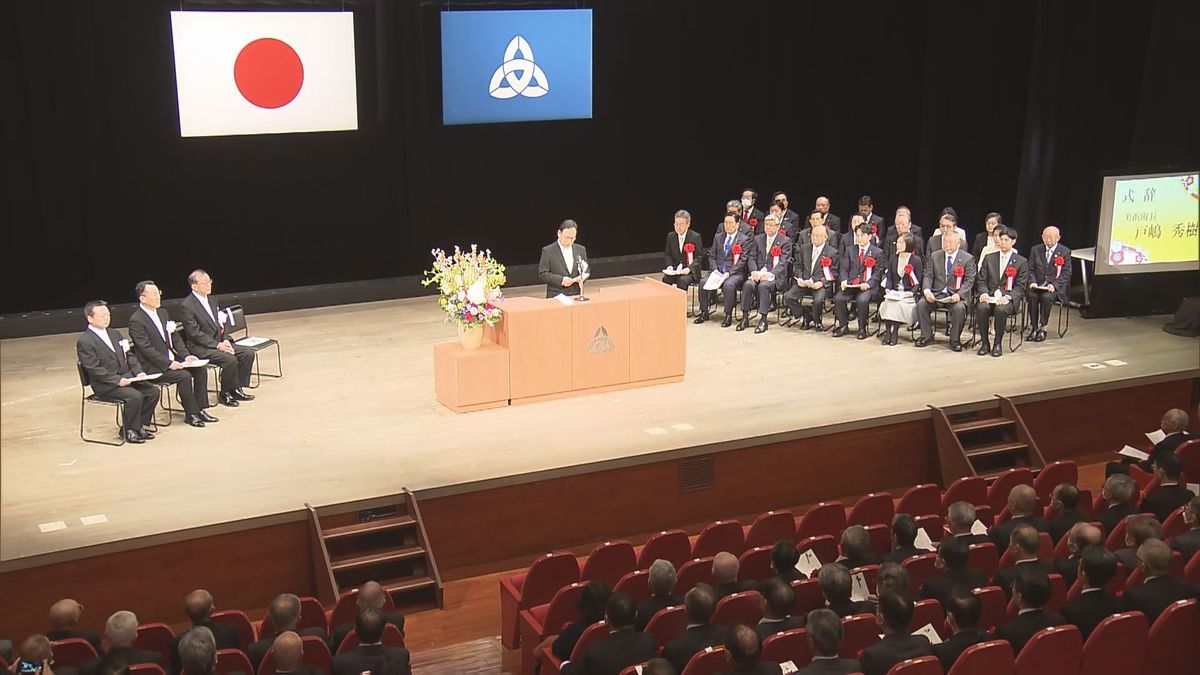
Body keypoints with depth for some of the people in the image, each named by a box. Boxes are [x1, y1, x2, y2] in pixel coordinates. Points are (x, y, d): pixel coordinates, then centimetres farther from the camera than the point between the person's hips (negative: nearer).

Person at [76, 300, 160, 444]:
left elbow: (129, 355, 17)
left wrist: (139, 372, -2)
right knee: (135, 396, -28)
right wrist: (117, 380, -23)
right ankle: (129, 431, -9)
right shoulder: (84, 341, -8)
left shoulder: (114, 334, 18)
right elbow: (94, 369, -15)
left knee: (153, 391, -12)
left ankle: (140, 425, 2)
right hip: (105, 385, -8)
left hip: (126, 377, 8)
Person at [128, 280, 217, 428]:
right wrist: (168, 364, -24)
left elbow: (175, 337, 13)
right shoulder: (136, 320, -14)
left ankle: (200, 409, -1)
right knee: (184, 376, -26)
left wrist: (186, 355, -2)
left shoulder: (163, 313, 12)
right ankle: (191, 414, -12)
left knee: (200, 369, -7)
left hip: (171, 360, 8)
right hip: (153, 367, -8)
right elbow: (146, 349, -19)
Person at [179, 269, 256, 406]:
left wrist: (225, 340, -2)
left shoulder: (211, 300, 12)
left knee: (248, 353, -7)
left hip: (219, 342, 8)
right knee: (230, 359, -29)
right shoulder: (186, 305, -13)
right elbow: (195, 333, -17)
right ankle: (225, 395, -9)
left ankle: (236, 389, 3)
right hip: (200, 347, -8)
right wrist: (217, 345, -22)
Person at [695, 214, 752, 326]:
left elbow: (743, 260, -8)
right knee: (703, 282, -21)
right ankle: (704, 313, -8)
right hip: (718, 272, 5)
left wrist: (729, 273, -18)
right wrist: (715, 270, -6)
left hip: (735, 273, -5)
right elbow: (712, 256, 13)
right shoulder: (718, 237, 17)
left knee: (728, 285, -36)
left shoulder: (744, 239, 1)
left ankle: (728, 316, -23)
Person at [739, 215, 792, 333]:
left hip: (775, 276, -4)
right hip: (758, 273, 4)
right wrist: (754, 271, -12)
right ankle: (745, 317, -21)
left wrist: (770, 274, -23)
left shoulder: (785, 241, 3)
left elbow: (783, 263, -7)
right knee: (748, 284, -28)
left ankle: (763, 320, -29)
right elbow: (752, 258, 9)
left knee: (763, 286, -35)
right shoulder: (758, 239, 16)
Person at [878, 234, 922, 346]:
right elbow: (889, 277, 13)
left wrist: (912, 292, -18)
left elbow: (918, 282, -2)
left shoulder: (916, 260, 0)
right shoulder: (893, 259, 14)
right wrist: (888, 288, -6)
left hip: (908, 294, -3)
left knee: (899, 304, -32)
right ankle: (887, 331, -23)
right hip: (894, 292, 3)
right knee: (887, 303, -27)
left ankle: (895, 331, -20)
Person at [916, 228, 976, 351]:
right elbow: (928, 276, 7)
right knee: (921, 303, -23)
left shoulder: (968, 259, 1)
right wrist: (927, 291, -14)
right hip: (936, 293, 3)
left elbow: (969, 281, -4)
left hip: (957, 295, -3)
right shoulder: (935, 256, 11)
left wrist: (959, 295, -22)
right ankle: (927, 336, -6)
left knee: (959, 308, -34)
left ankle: (955, 340, -15)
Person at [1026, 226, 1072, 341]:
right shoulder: (1036, 250, 11)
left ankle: (1042, 329, -22)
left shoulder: (1065, 252, 2)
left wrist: (1054, 285, -17)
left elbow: (1066, 273, -2)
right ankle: (1033, 328, -21)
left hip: (1056, 287, -2)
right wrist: (1033, 282, -9)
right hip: (1038, 285, 3)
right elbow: (1031, 270, 11)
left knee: (1046, 297, -34)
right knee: (1032, 296, -30)